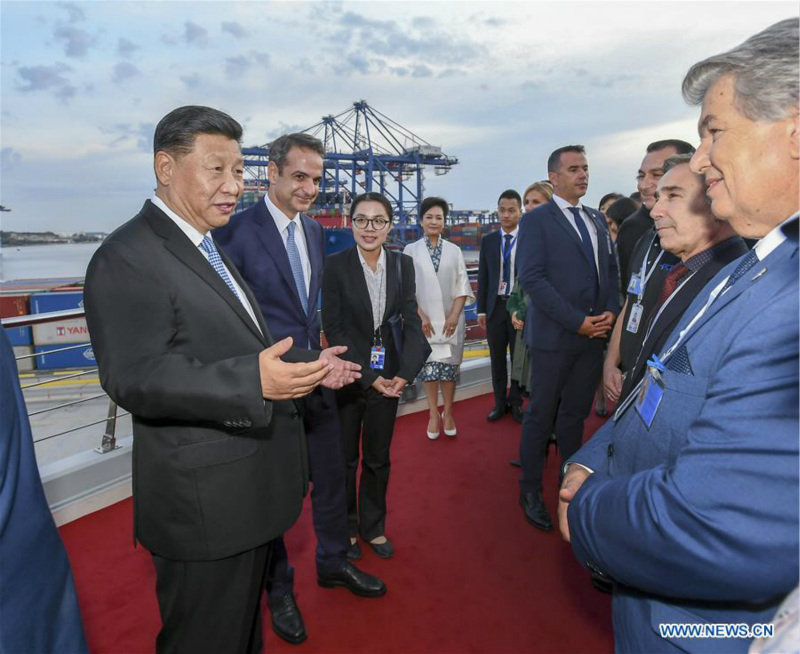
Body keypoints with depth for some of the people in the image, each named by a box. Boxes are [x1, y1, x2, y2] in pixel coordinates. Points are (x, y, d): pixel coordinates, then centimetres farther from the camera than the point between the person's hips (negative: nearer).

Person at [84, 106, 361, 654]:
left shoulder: (208, 248, 14)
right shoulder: (127, 259, -18)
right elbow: (134, 377, -27)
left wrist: (307, 365, 13)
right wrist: (252, 381, -38)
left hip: (250, 489, 9)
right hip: (204, 503, -9)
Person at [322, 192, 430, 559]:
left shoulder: (403, 264, 0)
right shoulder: (336, 265, -9)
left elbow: (411, 322, -3)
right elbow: (332, 328, -11)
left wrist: (404, 373, -15)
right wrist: (365, 376, -15)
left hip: (388, 375, 3)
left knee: (378, 458, 16)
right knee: (345, 458, 13)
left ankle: (374, 526, 36)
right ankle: (346, 527, 36)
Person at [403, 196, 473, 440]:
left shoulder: (454, 251, 6)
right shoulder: (411, 250, 2)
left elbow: (462, 286, 4)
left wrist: (454, 315, -8)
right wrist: (421, 316, -9)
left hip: (451, 319, 1)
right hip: (423, 319, -1)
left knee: (449, 365, 4)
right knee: (429, 365, 2)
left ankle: (448, 413, 17)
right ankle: (434, 414, 13)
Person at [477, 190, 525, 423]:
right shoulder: (488, 240, 6)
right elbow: (483, 277, 7)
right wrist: (481, 309, 3)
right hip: (495, 306, 3)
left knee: (519, 357, 8)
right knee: (497, 357, 10)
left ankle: (516, 402, 22)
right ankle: (500, 402, 22)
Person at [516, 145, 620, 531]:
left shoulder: (597, 220, 14)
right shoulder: (536, 220, -6)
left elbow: (611, 269, 15)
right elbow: (531, 278, -15)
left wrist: (611, 312, -3)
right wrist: (577, 321, -17)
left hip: (594, 335, 6)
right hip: (554, 336, -5)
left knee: (576, 413, 16)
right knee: (541, 415, 5)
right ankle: (530, 491, 19)